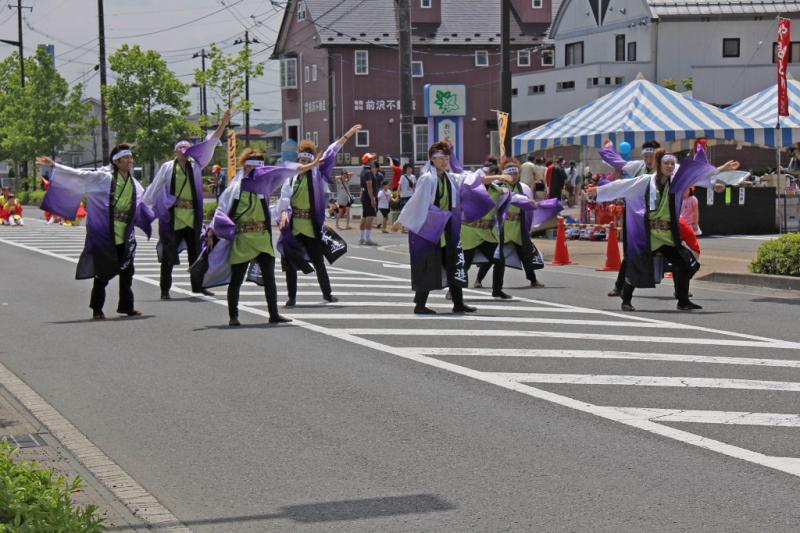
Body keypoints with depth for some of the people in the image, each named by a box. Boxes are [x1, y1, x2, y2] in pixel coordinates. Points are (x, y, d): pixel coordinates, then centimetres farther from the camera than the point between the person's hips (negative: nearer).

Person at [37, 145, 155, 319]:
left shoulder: (134, 183, 10)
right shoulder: (103, 177, -6)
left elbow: (146, 199, 30)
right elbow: (78, 175, -7)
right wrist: (53, 165, -10)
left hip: (126, 237, 5)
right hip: (105, 235, -5)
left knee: (126, 272, 7)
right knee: (103, 272, -2)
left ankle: (126, 306, 20)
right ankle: (97, 309, 10)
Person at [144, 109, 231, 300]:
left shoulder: (196, 166, 6)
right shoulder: (167, 167, -1)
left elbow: (209, 146, -3)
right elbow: (154, 189, 5)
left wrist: (223, 125, -11)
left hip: (192, 220, 3)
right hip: (171, 219, -3)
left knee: (195, 254, 9)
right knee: (168, 257, 1)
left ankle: (198, 286, 18)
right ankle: (165, 289, 9)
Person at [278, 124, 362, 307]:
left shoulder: (317, 174, 4)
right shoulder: (291, 177, 4)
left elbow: (330, 155, 0)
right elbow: (284, 197, -5)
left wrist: (346, 136, -2)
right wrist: (284, 213, -24)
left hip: (312, 227, 0)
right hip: (292, 227, 0)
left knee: (318, 261, 6)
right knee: (290, 263, 2)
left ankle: (327, 293, 23)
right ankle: (292, 297, 12)